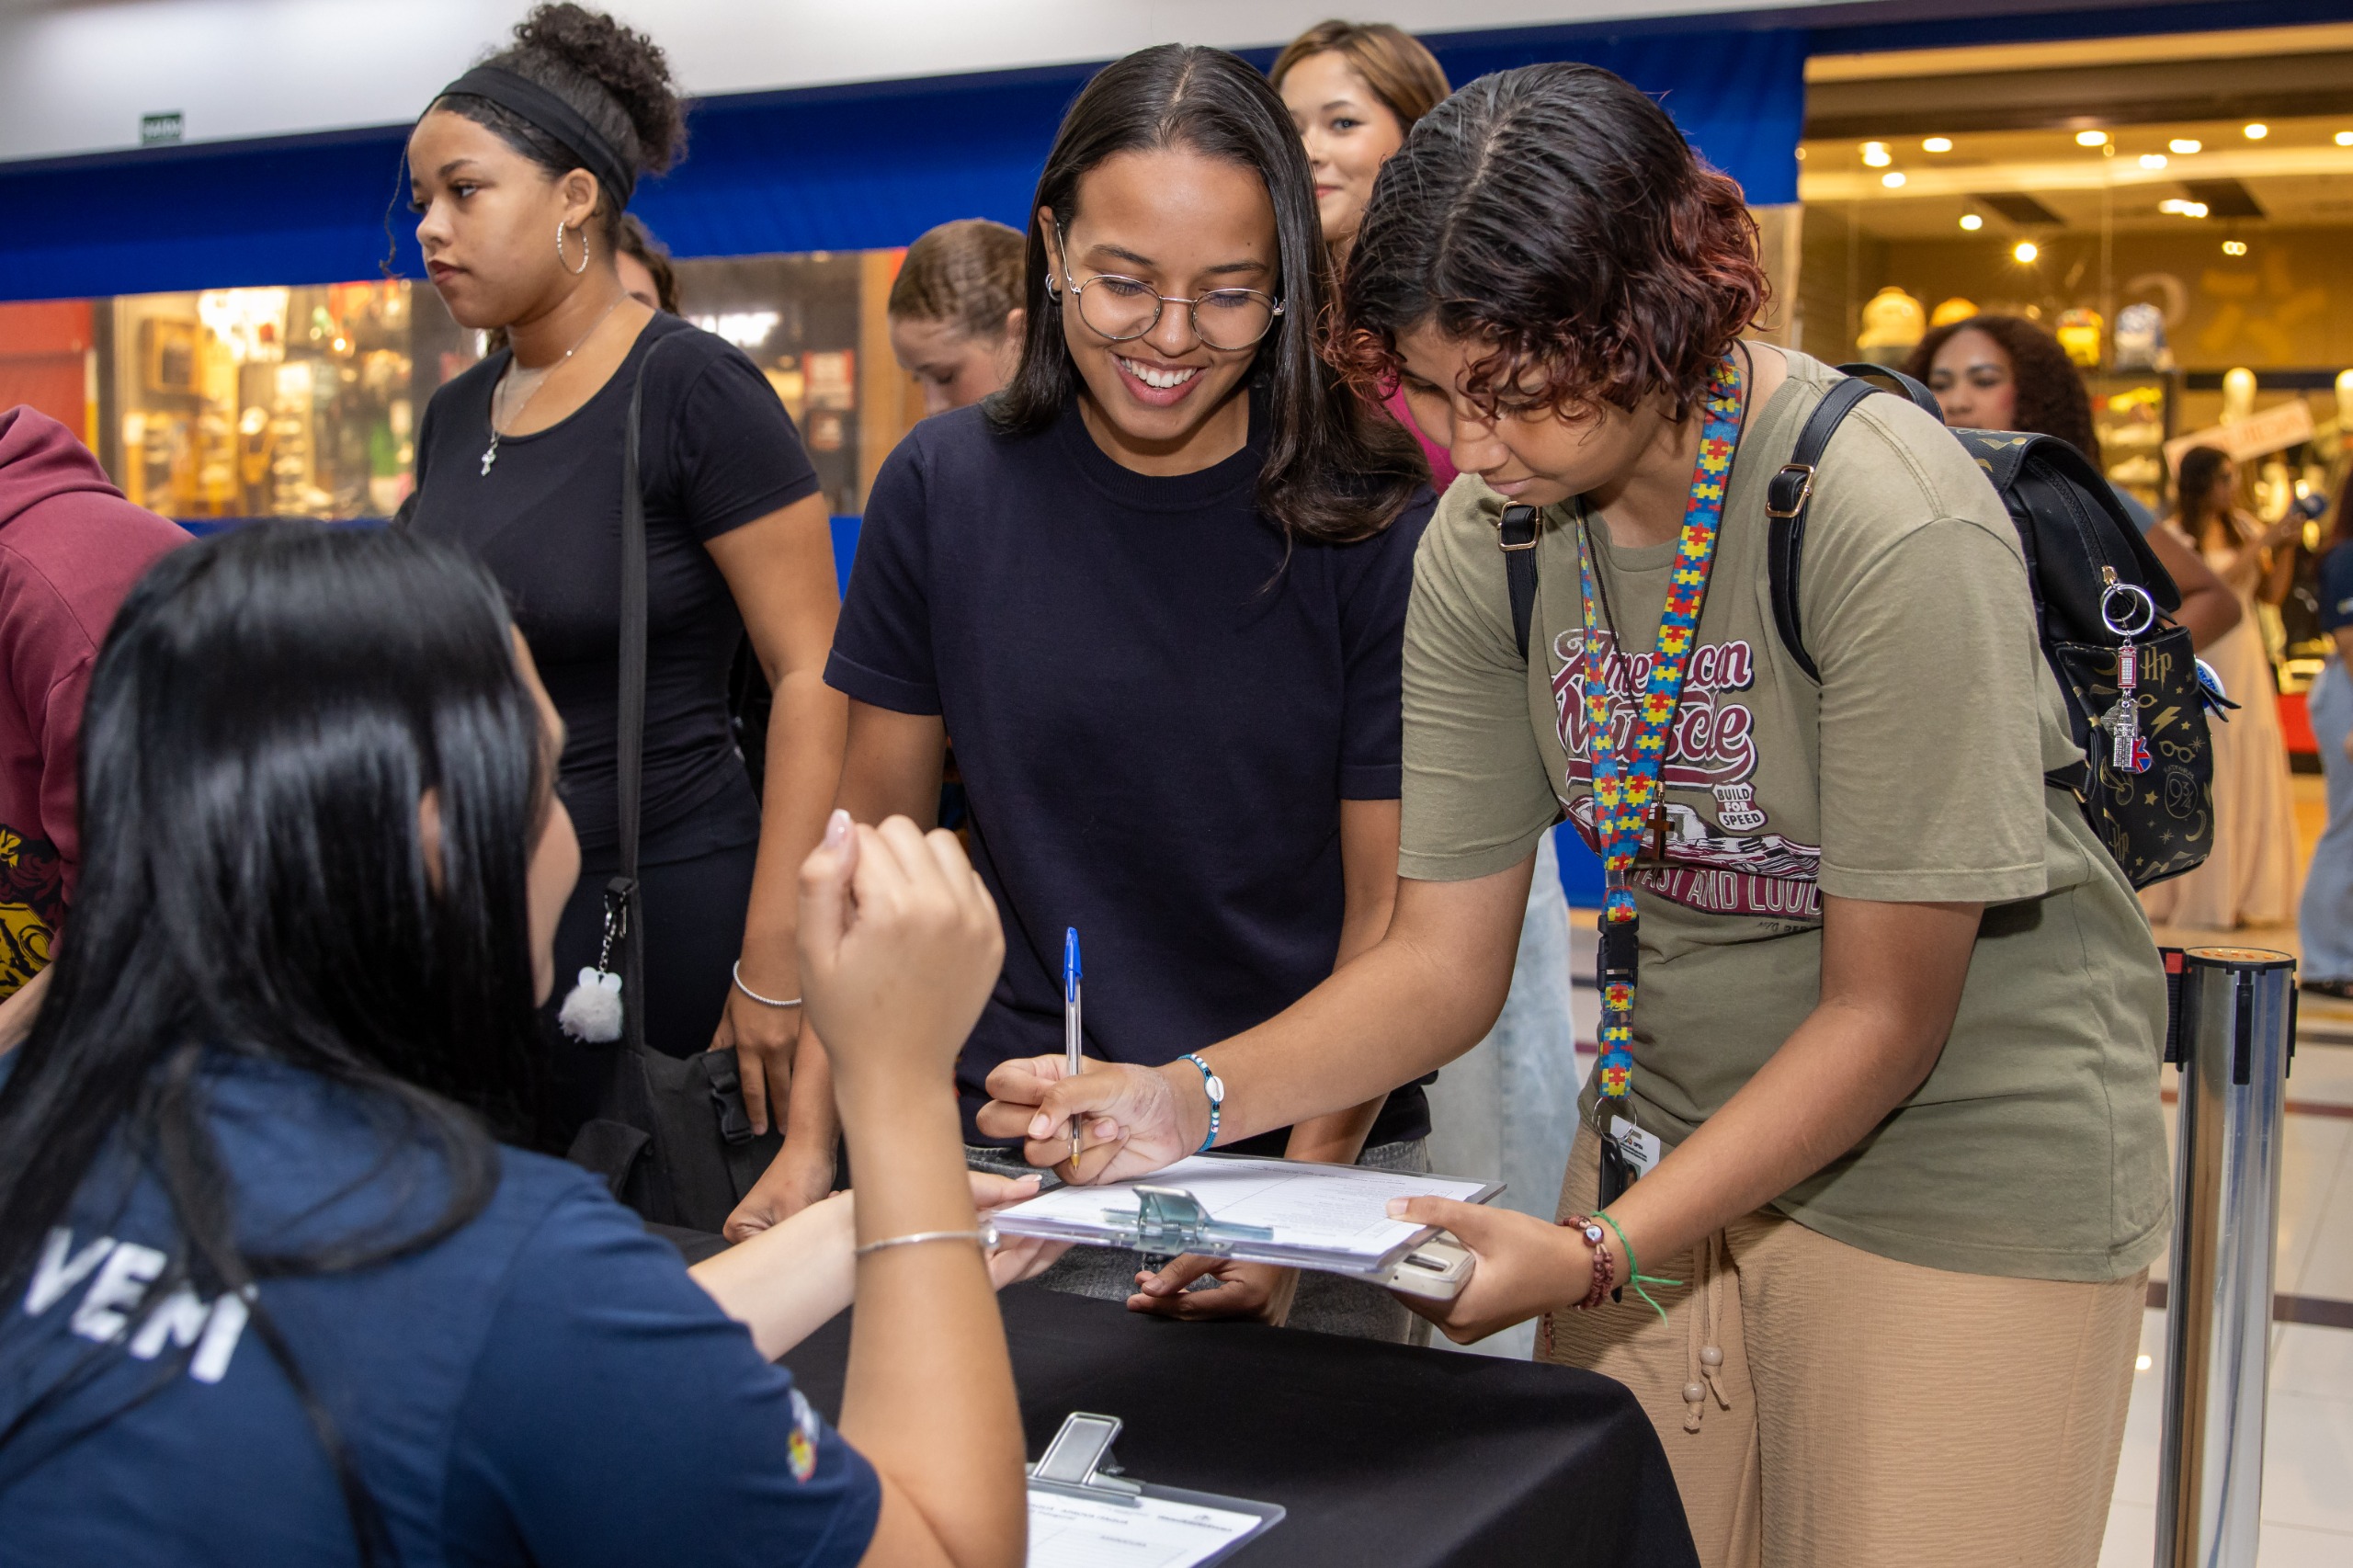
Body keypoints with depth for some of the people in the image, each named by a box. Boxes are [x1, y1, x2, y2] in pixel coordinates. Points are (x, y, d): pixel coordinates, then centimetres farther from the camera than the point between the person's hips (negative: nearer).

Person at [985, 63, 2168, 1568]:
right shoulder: (1486, 539, -8)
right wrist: (1193, 1099, -21)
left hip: (1966, 1152, -4)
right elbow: (1444, 960, -5)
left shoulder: (1894, 526, -24)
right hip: (1666, 1133, 5)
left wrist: (1600, 1256, -26)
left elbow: (1883, 1015, -19)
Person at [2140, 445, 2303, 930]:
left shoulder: (2243, 527, 10)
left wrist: (2286, 546, 0)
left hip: (2246, 668, 6)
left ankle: (2240, 893, 12)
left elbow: (2271, 593, 12)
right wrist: (2263, 543, -15)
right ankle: (2198, 899, 3)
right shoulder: (2170, 536, -5)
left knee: (2252, 779, 4)